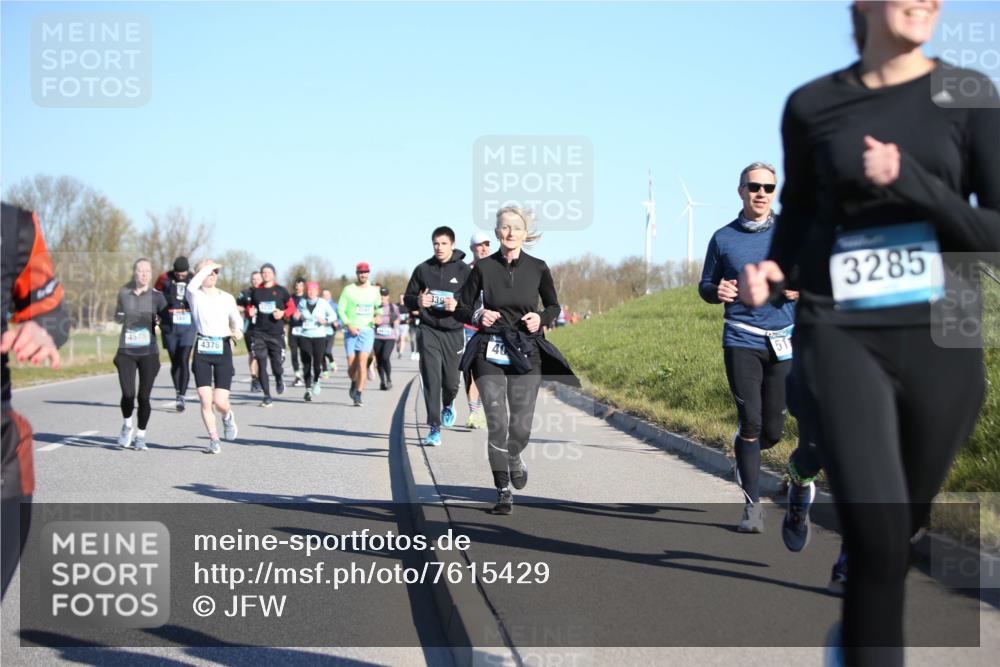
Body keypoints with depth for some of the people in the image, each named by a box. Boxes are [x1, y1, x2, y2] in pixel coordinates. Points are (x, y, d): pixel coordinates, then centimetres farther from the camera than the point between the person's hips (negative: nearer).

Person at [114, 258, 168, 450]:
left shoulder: (156, 297, 1)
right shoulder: (124, 294, 6)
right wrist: (120, 317, 7)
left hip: (149, 353, -1)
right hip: (126, 352, 1)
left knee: (143, 397, -1)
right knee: (128, 395, -11)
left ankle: (141, 436, 18)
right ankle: (127, 425, 19)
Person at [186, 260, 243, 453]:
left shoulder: (227, 298, 10)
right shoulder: (195, 296, 1)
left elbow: (236, 318, 15)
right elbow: (192, 286, -21)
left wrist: (238, 331, -6)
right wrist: (206, 267, -12)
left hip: (223, 349, 1)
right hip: (202, 350, -1)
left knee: (220, 402, -7)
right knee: (205, 400, -7)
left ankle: (227, 417, 29)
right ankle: (214, 439, 10)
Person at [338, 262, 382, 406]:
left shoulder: (374, 291, 11)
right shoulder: (348, 290, 2)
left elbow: (378, 307, 25)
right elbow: (340, 309, -1)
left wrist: (378, 316, 3)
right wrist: (349, 325, -13)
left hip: (367, 330, 1)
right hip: (351, 330, -1)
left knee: (362, 361, -15)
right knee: (351, 364, -1)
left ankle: (358, 395, -14)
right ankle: (354, 383, 32)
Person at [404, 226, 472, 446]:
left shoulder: (464, 270, -1)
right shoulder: (423, 269, 4)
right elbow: (408, 299, 12)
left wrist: (458, 305, -19)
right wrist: (418, 301, -11)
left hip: (454, 332, 0)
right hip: (429, 331, 0)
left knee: (451, 381, 9)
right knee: (431, 380, -9)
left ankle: (448, 405, 44)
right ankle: (435, 428, -7)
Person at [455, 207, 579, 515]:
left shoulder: (537, 268, 1)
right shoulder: (483, 267, 0)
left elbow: (553, 306, 14)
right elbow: (461, 309, 8)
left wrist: (541, 318, -6)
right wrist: (478, 317, -12)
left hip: (526, 353, 1)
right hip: (489, 353, 0)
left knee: (521, 428, -2)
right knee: (497, 424, -9)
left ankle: (514, 458, 35)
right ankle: (503, 492, 3)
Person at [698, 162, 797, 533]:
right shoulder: (723, 238, 7)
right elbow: (705, 287, 14)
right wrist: (717, 292, -9)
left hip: (784, 341, 1)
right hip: (741, 341, -1)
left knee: (773, 431, 4)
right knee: (750, 423, -10)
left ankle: (745, 457, 38)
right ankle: (753, 505, -2)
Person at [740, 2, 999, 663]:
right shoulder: (812, 105, 3)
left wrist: (909, 182, -18)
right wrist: (774, 271, -3)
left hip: (941, 342, 2)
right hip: (841, 336, -1)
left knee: (903, 525, 18)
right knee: (877, 534, -19)